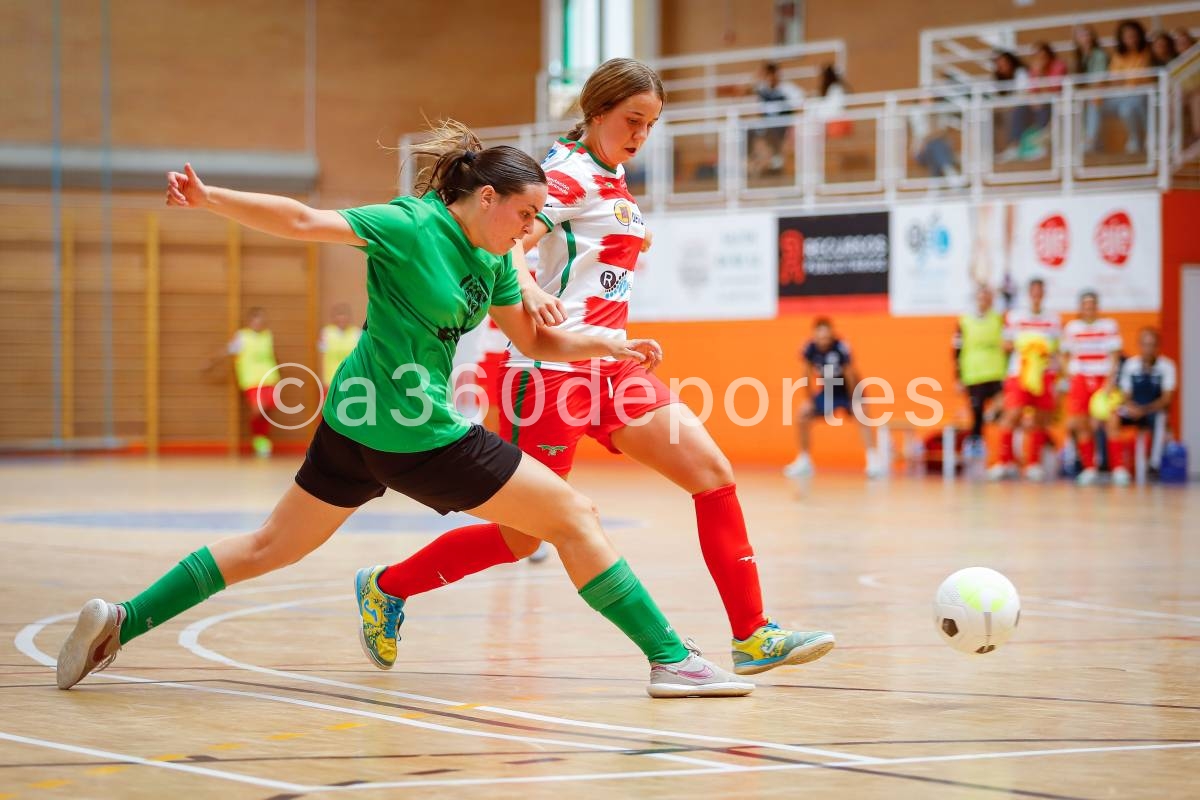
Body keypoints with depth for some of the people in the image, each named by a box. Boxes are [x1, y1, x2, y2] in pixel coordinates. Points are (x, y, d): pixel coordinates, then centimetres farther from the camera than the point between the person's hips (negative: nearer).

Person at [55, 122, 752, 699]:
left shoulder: (493, 263, 10)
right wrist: (209, 200, -27)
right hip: (417, 435, -9)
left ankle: (120, 621, 15)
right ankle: (670, 658, 0)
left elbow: (536, 340, 18)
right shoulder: (411, 225, -15)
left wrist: (609, 344, 6)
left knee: (270, 547, 18)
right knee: (574, 516, -2)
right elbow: (301, 221, -18)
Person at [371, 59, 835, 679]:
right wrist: (529, 292, -40)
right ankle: (387, 585, 19)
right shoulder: (569, 174, -10)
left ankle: (752, 637, -3)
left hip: (607, 365, 8)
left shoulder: (613, 186, 16)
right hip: (550, 369, -8)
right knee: (520, 536, -2)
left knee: (714, 474, -4)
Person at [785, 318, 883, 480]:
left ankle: (873, 461, -33)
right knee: (802, 415, -8)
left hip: (847, 389, -4)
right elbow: (807, 375, -7)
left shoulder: (841, 348, -30)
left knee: (860, 416, -29)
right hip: (827, 390, 4)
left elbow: (850, 374, -22)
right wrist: (809, 399, -7)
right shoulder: (809, 349, -19)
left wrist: (853, 401, -17)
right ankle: (804, 461, 6)